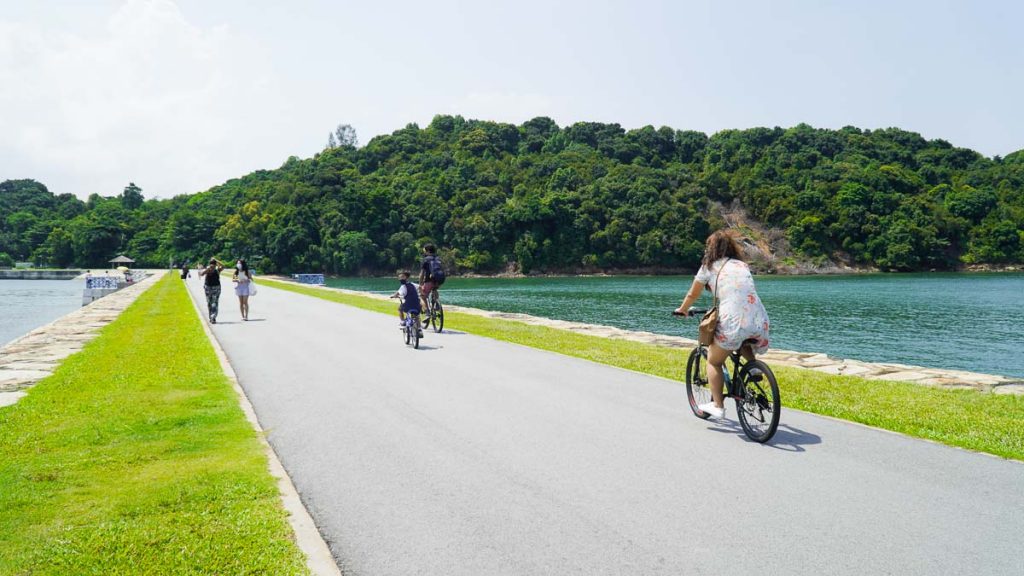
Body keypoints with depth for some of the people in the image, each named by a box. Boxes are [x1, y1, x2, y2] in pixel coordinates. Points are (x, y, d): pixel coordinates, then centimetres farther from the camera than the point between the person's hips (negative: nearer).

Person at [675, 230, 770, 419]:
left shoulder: (709, 266, 13)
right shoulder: (743, 265, 24)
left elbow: (692, 295, 25)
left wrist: (682, 310, 44)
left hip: (733, 324, -4)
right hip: (760, 324, 4)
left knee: (713, 361, 18)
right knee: (743, 342, 39)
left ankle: (717, 405, 14)